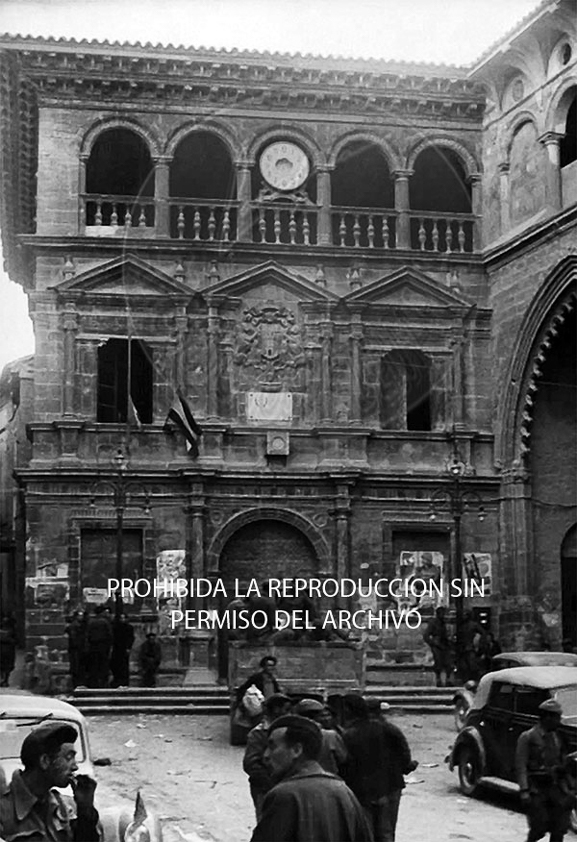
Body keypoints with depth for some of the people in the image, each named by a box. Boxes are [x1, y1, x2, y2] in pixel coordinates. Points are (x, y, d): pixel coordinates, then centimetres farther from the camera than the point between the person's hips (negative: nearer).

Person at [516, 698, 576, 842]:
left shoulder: (556, 738, 12)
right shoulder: (527, 737, -6)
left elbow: (564, 765, 16)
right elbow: (521, 766, -10)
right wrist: (524, 791, -18)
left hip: (555, 787, 5)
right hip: (536, 790, -5)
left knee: (559, 828, -1)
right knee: (539, 828, -4)